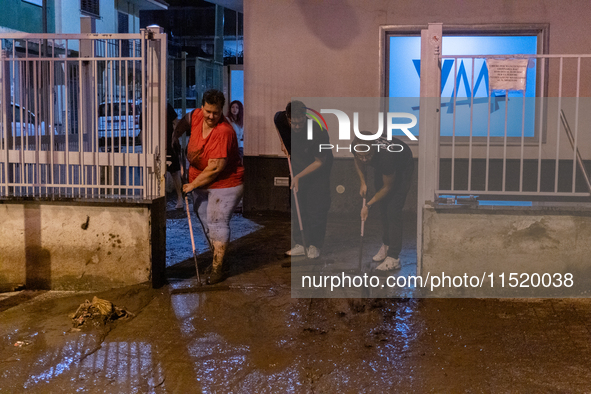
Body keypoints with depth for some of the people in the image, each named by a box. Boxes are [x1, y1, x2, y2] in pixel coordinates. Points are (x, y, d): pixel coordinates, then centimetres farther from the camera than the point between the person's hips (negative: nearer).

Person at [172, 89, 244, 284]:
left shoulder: (224, 132, -29)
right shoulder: (197, 116, -7)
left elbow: (215, 168, -29)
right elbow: (184, 121, 20)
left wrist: (192, 185, -21)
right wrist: (175, 136, 4)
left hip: (224, 183, -8)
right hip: (200, 181, 8)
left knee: (217, 221, -10)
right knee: (204, 219, 15)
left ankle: (217, 267, -4)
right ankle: (217, 254, 31)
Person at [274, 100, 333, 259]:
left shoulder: (318, 132, -34)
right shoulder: (280, 119, -20)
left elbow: (319, 162, -23)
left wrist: (298, 177, -25)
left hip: (318, 167, -4)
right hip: (297, 164, 5)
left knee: (317, 207, -7)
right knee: (296, 205, 2)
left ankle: (314, 245, 5)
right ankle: (301, 244, 9)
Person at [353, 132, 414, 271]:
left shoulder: (385, 156, -44)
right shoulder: (356, 148, -28)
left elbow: (388, 187, -26)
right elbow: (358, 163, 0)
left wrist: (368, 205, -22)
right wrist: (363, 183, -10)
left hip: (402, 169, -6)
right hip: (381, 168, 6)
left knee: (393, 210, -14)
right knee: (381, 207, 6)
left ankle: (394, 257, -13)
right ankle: (386, 244, 25)